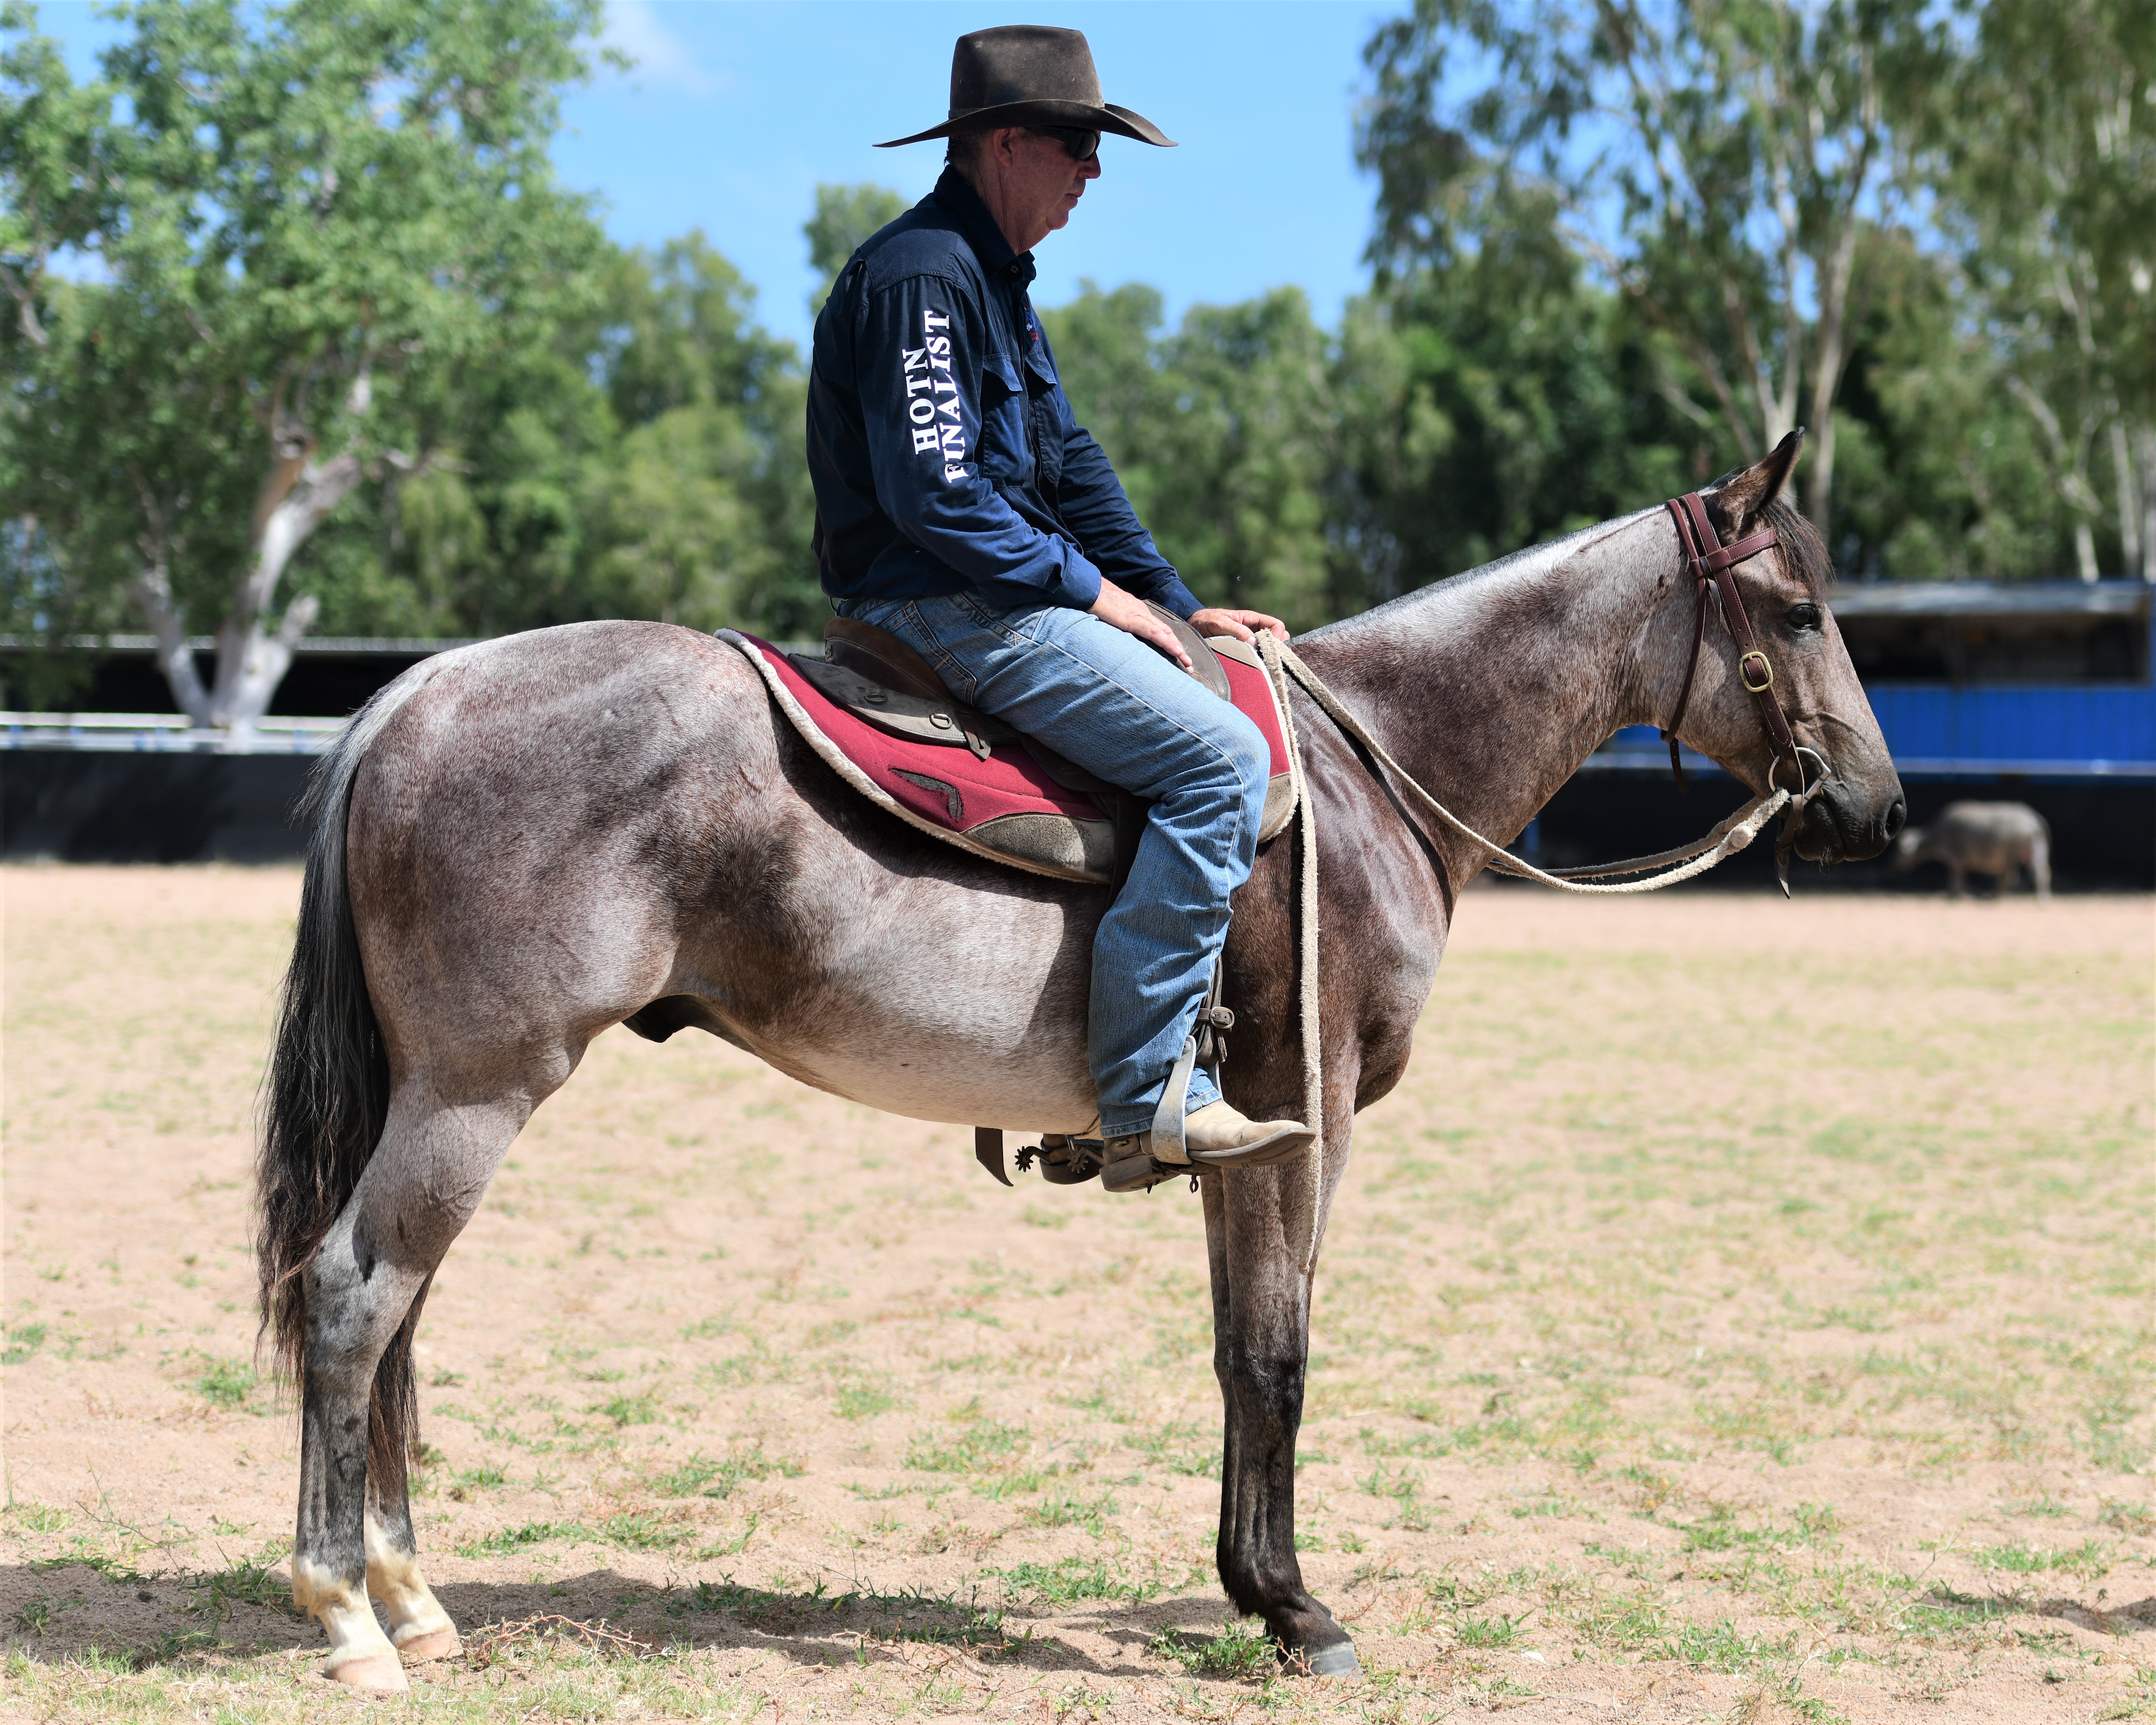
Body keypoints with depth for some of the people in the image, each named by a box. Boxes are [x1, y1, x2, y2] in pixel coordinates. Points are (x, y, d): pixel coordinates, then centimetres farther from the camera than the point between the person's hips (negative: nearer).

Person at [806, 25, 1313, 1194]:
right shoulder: (921, 276, -14)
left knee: (1225, 747, 16)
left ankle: (1161, 1077, 12)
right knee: (1219, 755, -20)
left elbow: (1070, 469, 22)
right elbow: (936, 495, -21)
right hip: (947, 606, -11)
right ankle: (1143, 1103, -21)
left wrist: (1172, 603, 13)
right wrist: (1091, 589, -13)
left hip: (997, 598, 11)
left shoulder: (995, 283, 20)